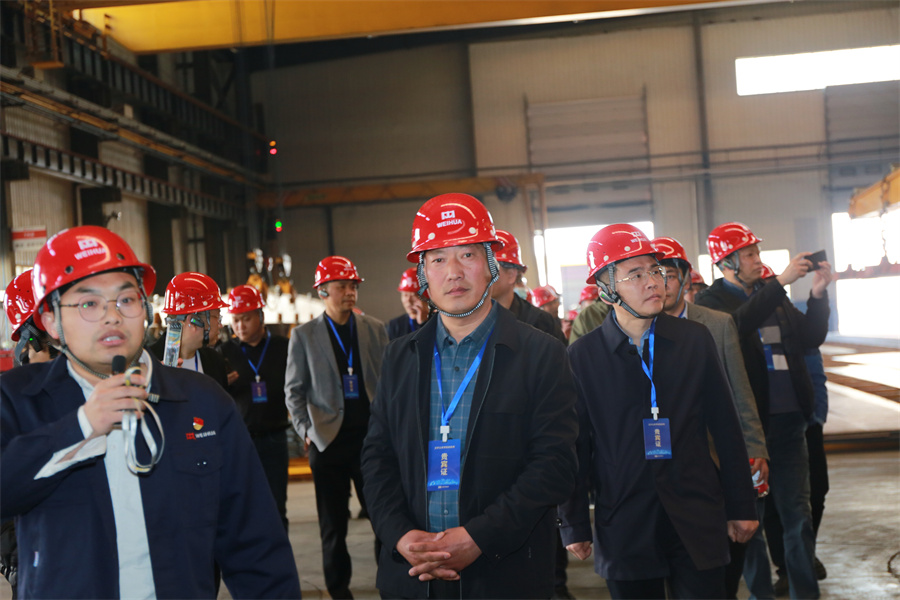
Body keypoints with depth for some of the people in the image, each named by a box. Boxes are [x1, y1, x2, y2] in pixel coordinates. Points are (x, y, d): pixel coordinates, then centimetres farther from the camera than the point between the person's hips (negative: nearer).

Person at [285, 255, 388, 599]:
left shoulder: (375, 329, 7)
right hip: (329, 440, -1)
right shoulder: (304, 336, 4)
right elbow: (294, 390, 6)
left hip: (372, 436, 1)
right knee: (333, 525, 7)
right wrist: (305, 430, -5)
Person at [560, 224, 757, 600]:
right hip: (624, 530, -1)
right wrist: (574, 526, 3)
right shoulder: (582, 356, -3)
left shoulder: (695, 340, 3)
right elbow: (576, 447, 1)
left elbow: (726, 428, 6)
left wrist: (741, 506, 7)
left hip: (697, 522, 1)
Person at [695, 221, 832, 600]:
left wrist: (818, 293, -3)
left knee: (798, 510, 9)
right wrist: (780, 282, -25)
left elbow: (812, 337, 11)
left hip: (788, 419, 5)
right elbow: (737, 326, -24)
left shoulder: (772, 293, 13)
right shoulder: (711, 300, -3)